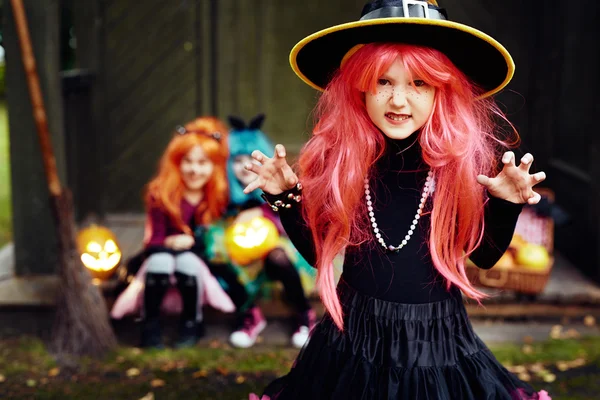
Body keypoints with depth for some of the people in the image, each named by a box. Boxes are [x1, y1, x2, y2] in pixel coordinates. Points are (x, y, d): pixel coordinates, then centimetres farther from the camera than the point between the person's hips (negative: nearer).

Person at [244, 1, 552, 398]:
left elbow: (486, 256, 0)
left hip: (438, 340, 0)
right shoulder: (336, 155, -9)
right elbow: (318, 251, 2)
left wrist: (505, 203, -16)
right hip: (355, 335, 1)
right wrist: (286, 197, -10)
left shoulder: (465, 157, -11)